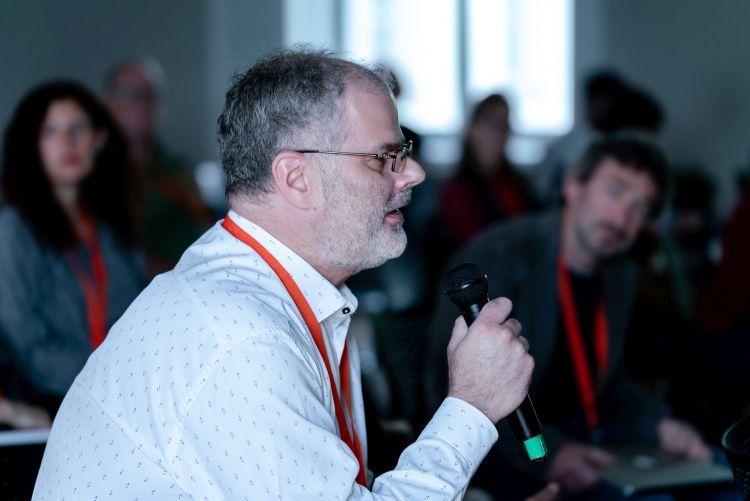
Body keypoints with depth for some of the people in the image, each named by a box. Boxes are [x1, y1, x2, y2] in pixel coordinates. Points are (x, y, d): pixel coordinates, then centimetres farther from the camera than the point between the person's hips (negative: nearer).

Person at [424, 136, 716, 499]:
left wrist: (658, 425, -5)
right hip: (503, 455, -8)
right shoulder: (496, 258, -16)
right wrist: (545, 451, -31)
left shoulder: (622, 275, 8)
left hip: (582, 439, 8)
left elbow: (609, 386, 16)